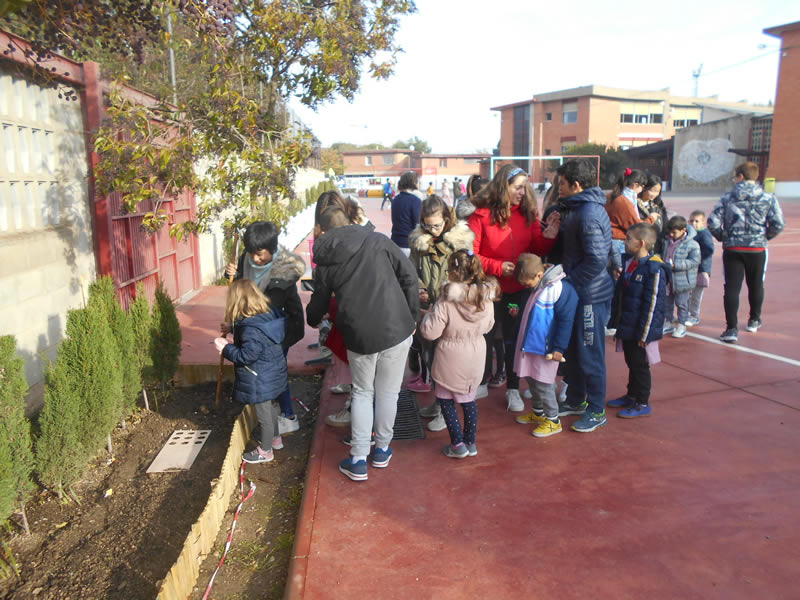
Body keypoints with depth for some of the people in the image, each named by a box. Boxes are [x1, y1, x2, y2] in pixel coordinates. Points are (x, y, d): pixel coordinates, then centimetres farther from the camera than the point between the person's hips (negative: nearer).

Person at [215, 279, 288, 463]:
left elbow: (247, 356, -28)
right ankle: (275, 438, 46)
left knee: (264, 414, 8)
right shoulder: (268, 315, -2)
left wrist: (226, 348, -17)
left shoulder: (251, 329, -30)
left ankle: (265, 451, 26)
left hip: (260, 381, -9)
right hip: (273, 374, 9)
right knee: (271, 407, 27)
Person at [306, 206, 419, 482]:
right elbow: (409, 277, -2)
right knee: (388, 392, 15)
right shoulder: (378, 241, 1)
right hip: (396, 329, -1)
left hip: (358, 337, 1)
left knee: (362, 393, 19)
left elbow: (319, 302, 17)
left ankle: (358, 461, 20)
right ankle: (382, 450, 31)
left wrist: (312, 319, 41)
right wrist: (412, 317, 9)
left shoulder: (325, 262, 5)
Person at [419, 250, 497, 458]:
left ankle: (458, 444, 14)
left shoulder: (446, 301, -24)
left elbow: (430, 332, -20)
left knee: (445, 399, 13)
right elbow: (488, 325, 7)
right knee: (468, 399, 20)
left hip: (451, 359, -5)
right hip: (476, 355, 5)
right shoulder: (486, 298, -8)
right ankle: (471, 442, 28)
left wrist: (428, 315, -2)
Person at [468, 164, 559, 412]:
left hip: (519, 289, 3)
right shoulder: (482, 215, -12)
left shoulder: (527, 214, 1)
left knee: (513, 338, 11)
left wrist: (548, 236, -14)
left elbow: (536, 250, 4)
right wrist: (497, 267, -21)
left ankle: (513, 389, 24)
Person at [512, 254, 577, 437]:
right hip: (532, 344, 9)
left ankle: (553, 420, 15)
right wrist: (518, 311, 16)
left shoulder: (561, 289, -21)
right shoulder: (540, 287, 8)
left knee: (543, 384, 0)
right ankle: (537, 412, 36)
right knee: (531, 379, 18)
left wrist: (558, 347, -18)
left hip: (546, 348, -9)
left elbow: (566, 320, -20)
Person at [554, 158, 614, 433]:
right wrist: (565, 272, 9)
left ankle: (596, 411, 15)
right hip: (578, 293, 10)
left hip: (591, 296, -10)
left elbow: (596, 260, -25)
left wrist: (571, 280, -18)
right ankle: (576, 400, 34)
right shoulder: (580, 208, 12)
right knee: (571, 349, 18)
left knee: (590, 355, 1)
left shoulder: (589, 214, -20)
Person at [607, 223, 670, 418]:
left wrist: (644, 334, -17)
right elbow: (619, 295, 16)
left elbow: (653, 305, -18)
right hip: (626, 328, 8)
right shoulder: (629, 263, 6)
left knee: (640, 365, 3)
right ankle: (631, 395, 33)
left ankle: (642, 403, 16)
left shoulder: (654, 270, -18)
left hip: (640, 332, -8)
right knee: (631, 363, 19)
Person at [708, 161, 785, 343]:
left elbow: (713, 222, -9)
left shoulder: (728, 198, -2)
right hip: (757, 249, 1)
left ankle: (731, 328, -8)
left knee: (732, 287, -1)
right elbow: (778, 225, -6)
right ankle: (754, 320, 37)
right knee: (756, 285, 19)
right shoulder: (768, 198, -1)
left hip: (732, 249, -1)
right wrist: (764, 237, 12)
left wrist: (723, 237, 8)